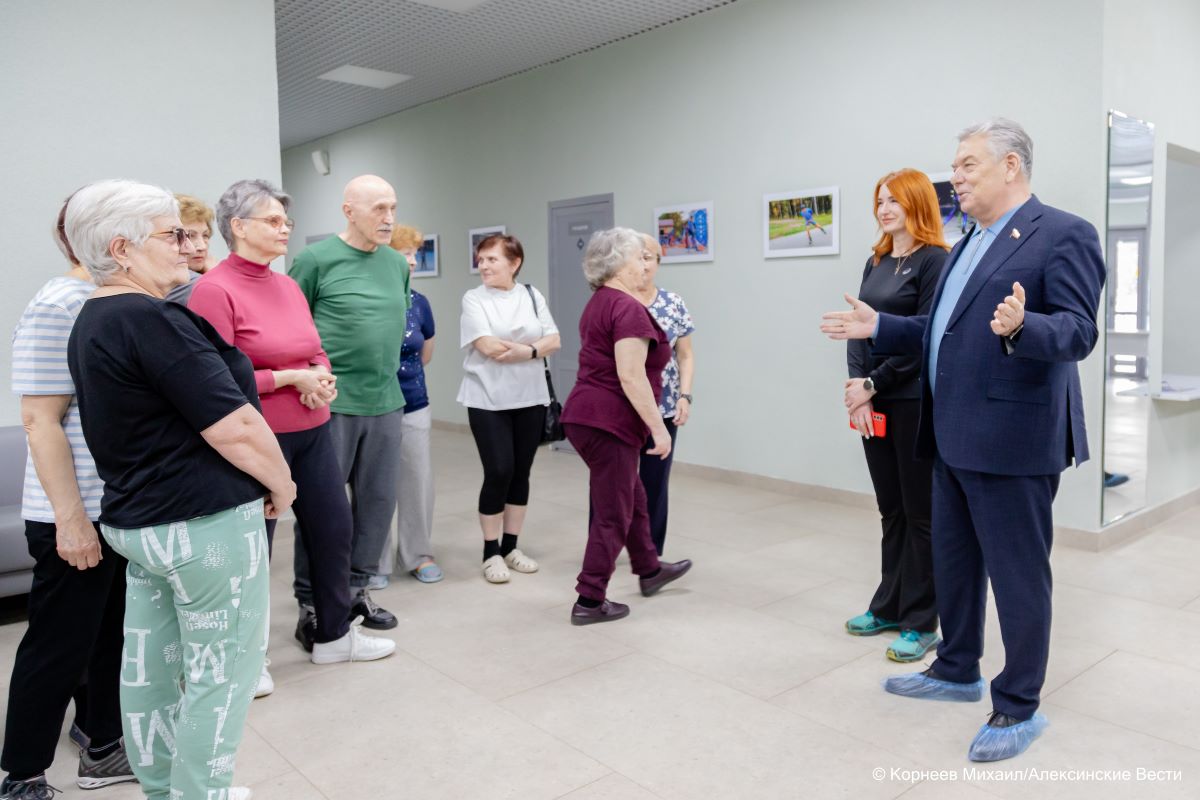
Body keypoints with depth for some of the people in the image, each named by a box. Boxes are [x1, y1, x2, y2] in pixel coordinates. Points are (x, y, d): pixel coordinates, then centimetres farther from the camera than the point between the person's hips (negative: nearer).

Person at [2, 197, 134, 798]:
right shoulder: (57, 309, -16)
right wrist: (70, 518, -21)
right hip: (78, 518, -8)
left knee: (113, 634, 18)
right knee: (59, 647, 5)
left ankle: (102, 748, 35)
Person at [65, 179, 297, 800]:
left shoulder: (92, 321, 11)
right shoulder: (151, 320, -21)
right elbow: (233, 427, -22)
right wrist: (280, 483, -7)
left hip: (135, 518, 10)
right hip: (205, 523, -10)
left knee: (149, 667, 18)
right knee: (221, 672, 5)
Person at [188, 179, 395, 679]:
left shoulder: (287, 285, 9)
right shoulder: (214, 290, -13)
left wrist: (322, 376, -4)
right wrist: (291, 378, -17)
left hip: (311, 432, 8)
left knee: (333, 528, 14)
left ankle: (332, 635, 34)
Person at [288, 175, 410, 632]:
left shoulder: (398, 264, 8)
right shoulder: (316, 259, -8)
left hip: (385, 403, 6)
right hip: (331, 402, -5)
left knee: (378, 500, 12)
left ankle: (357, 588, 28)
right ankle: (311, 600, 19)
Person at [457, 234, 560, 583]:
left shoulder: (532, 296, 8)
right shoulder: (474, 299, -3)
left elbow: (553, 341, 0)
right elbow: (487, 347, -15)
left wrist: (525, 350, -17)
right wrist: (535, 346, -8)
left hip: (530, 399, 4)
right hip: (488, 401, -4)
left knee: (521, 472, 8)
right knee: (498, 472, -6)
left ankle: (510, 547, 21)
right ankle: (491, 553, 9)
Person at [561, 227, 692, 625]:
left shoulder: (599, 303, 14)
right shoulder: (627, 307, -17)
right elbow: (631, 376, -23)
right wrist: (658, 427, -18)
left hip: (585, 414, 10)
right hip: (609, 421, -10)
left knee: (631, 497, 23)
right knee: (612, 513, 2)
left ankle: (649, 570, 40)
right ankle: (590, 601, 11)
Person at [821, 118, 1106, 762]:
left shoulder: (1062, 236, -9)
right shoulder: (967, 246, 17)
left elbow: (1077, 332, -18)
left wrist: (1020, 327, -37)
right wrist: (879, 328, 14)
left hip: (1012, 439, -9)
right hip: (954, 437, 9)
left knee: (1018, 574, 3)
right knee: (953, 561, 19)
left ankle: (1019, 708, 19)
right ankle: (957, 671, 38)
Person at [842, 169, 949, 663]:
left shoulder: (934, 260, -8)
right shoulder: (876, 262, 13)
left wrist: (872, 384, -12)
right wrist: (858, 389, -6)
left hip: (916, 402, -6)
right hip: (875, 401, 6)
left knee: (920, 513, 3)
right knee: (891, 510, 14)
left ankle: (921, 623, 14)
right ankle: (889, 606, 26)